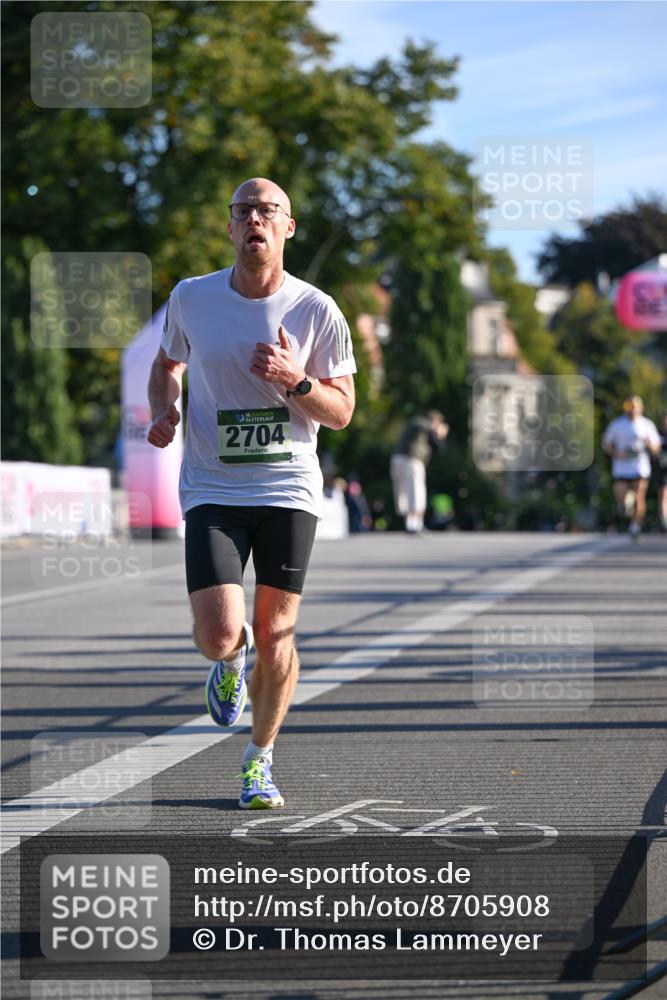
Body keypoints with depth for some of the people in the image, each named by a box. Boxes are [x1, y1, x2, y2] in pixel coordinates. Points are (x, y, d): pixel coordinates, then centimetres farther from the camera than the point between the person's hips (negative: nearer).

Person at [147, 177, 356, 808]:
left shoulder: (318, 312, -3)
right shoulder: (191, 298, 0)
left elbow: (341, 412, 1)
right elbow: (167, 364, 19)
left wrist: (294, 380, -18)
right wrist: (163, 411, -2)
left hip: (289, 490, 0)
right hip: (212, 490, 0)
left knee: (275, 637, 0)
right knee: (218, 636, -14)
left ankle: (260, 759, 23)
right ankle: (233, 659, 25)